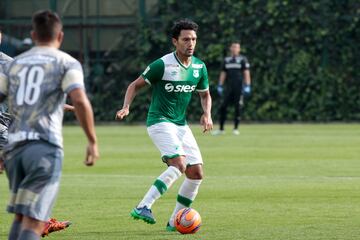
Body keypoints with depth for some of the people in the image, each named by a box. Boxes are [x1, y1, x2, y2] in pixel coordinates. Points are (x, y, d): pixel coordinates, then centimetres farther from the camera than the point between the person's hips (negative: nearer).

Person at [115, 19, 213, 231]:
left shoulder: (199, 67, 4)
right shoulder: (163, 65, -13)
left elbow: (205, 95, 20)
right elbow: (136, 85, -4)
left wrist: (207, 114, 0)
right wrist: (126, 107, -20)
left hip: (181, 124, 7)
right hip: (160, 122, -7)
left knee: (196, 174, 0)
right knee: (179, 164, -27)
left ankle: (175, 222, 10)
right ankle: (143, 207, -27)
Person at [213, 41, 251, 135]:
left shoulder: (243, 59, 1)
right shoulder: (226, 60, 13)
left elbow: (246, 73, -3)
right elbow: (223, 74, 16)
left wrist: (247, 86, -11)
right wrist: (220, 86, 8)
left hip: (239, 88, -4)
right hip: (229, 87, 4)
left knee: (237, 108, -2)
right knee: (223, 107, -2)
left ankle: (236, 128, 6)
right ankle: (221, 129, 5)